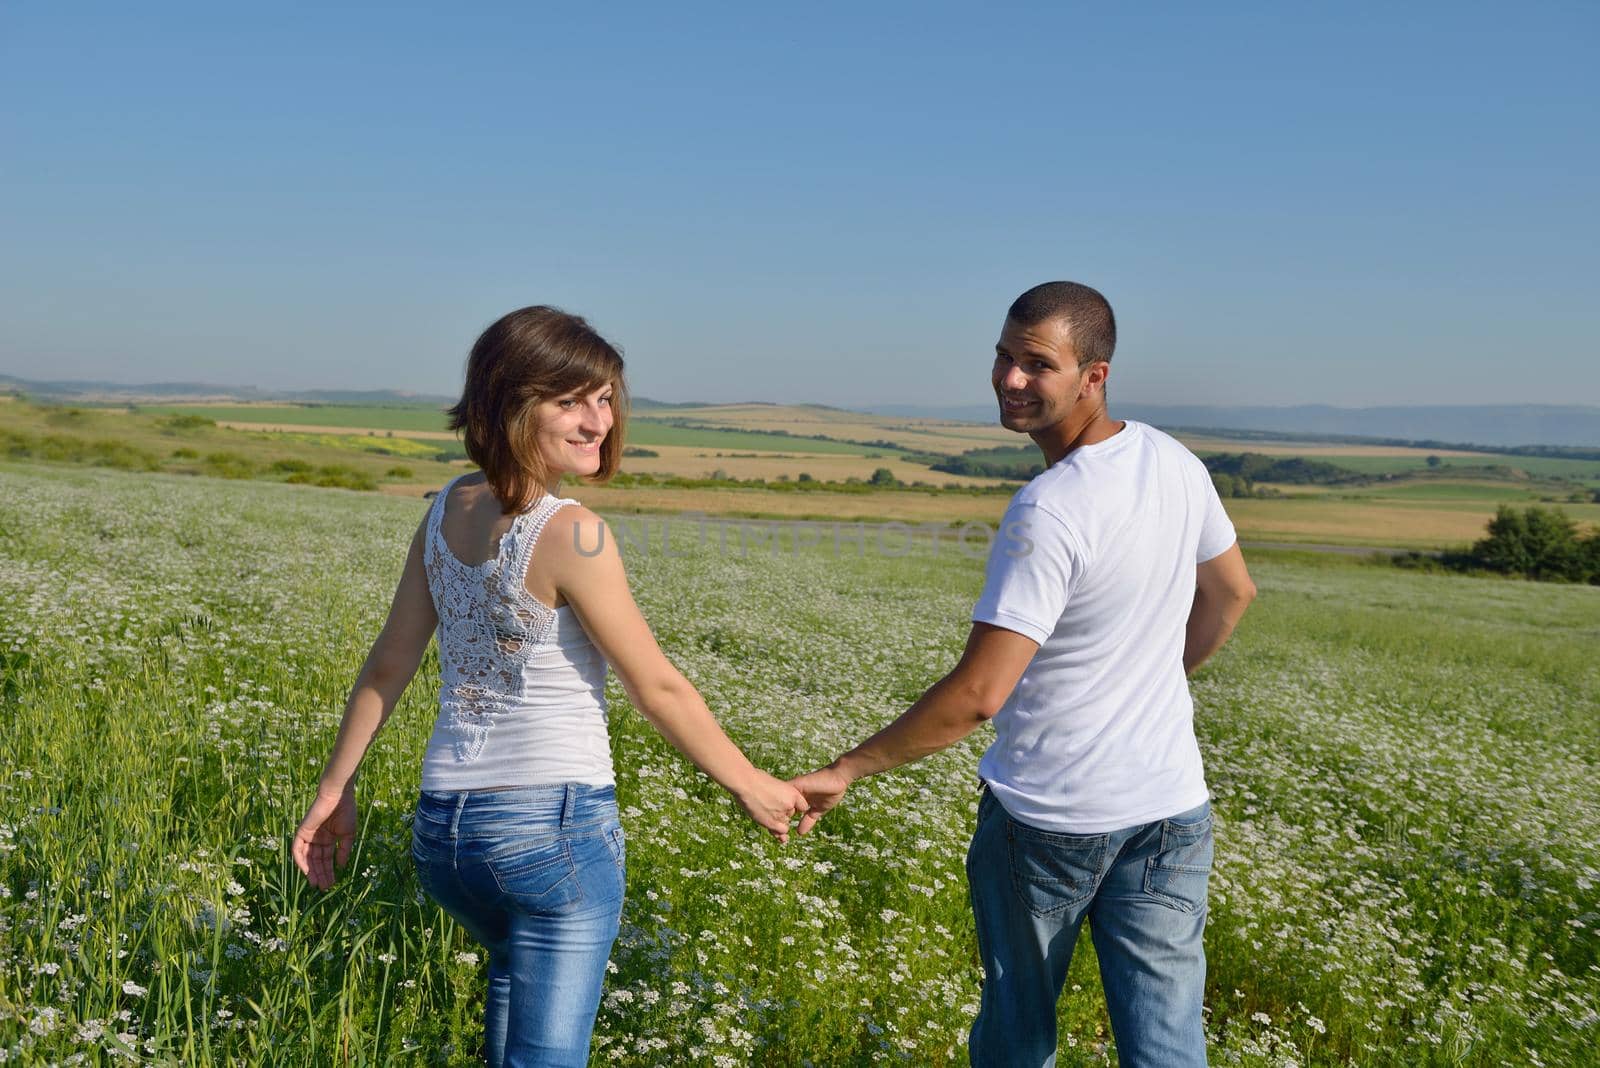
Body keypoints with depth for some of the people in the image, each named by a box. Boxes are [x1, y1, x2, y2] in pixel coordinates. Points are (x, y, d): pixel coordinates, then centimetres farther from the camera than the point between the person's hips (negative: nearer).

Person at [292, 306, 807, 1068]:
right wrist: (750, 784, 1)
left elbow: (387, 667, 10)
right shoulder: (569, 534, -18)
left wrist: (336, 788, 20)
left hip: (443, 825, 8)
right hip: (555, 826, -8)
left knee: (516, 969, 34)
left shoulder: (447, 511, 4)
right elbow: (656, 688, -11)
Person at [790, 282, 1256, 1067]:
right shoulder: (1176, 464, 0)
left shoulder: (1048, 515, -23)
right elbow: (1231, 594, 17)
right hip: (1171, 804, 6)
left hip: (1045, 816, -6)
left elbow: (978, 694, -24)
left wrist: (846, 771, -16)